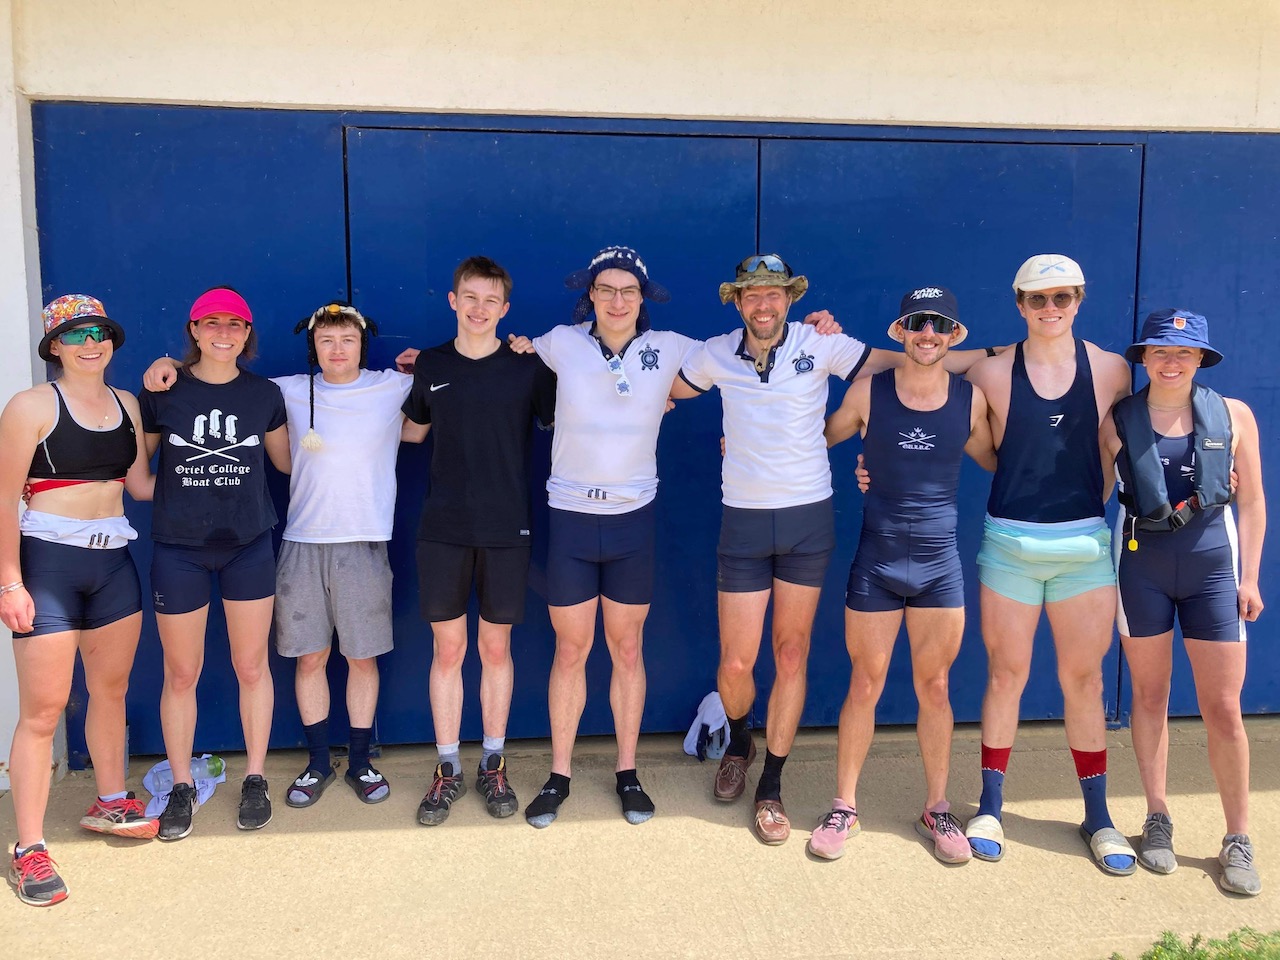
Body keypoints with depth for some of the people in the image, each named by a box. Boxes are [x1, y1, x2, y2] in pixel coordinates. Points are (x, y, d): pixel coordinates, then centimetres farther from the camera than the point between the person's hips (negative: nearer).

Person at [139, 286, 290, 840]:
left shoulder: (264, 394, 3)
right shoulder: (163, 391, -2)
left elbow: (285, 461, 13)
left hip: (249, 545, 1)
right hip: (179, 549, -1)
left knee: (252, 666, 8)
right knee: (181, 673, 7)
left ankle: (254, 779, 23)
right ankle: (181, 787, 23)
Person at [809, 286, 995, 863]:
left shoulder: (971, 398, 0)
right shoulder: (868, 392, -3)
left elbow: (993, 462, 14)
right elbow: (819, 438, 11)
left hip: (940, 562, 1)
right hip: (876, 560, -1)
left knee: (934, 688, 10)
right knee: (865, 686, 7)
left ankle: (936, 809, 27)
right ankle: (844, 807, 22)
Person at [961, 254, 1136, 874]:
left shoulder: (1110, 369, 2)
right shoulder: (993, 373, -2)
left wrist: (1097, 500, 0)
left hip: (1084, 544, 1)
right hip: (1009, 544, -1)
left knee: (1083, 680, 8)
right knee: (1006, 674, 8)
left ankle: (1097, 817, 23)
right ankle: (989, 806, 23)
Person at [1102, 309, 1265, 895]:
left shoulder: (1233, 417, 0)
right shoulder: (1117, 421, -1)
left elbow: (1252, 504, 5)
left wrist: (1249, 577, 1)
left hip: (1212, 563, 0)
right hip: (1141, 563, 0)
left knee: (1223, 708, 1)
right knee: (1149, 696, 10)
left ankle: (1238, 841, 15)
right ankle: (1157, 819, 25)